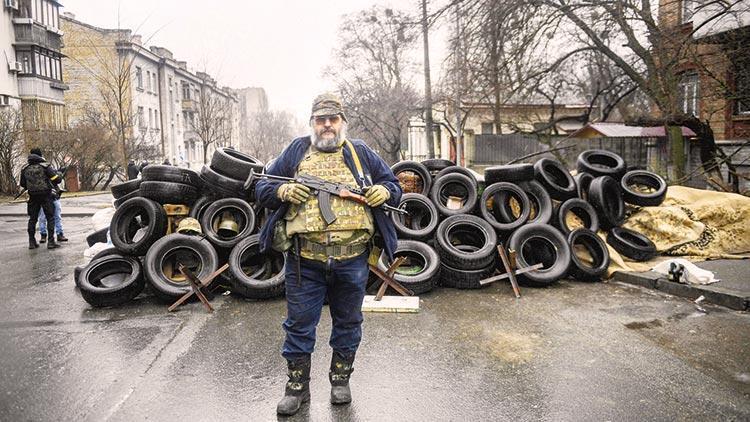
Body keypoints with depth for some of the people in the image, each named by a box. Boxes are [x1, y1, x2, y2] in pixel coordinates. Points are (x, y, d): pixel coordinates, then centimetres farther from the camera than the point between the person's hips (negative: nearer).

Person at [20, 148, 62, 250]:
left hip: (33, 197, 4)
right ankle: (51, 242, -3)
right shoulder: (45, 166, -8)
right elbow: (57, 179, -12)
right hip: (46, 196, -4)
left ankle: (32, 242, 16)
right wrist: (59, 176, 10)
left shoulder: (25, 169, 5)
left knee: (32, 219, 13)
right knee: (50, 218, 2)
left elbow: (23, 184, 14)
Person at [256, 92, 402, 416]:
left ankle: (340, 379, 34)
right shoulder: (295, 152, 10)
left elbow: (393, 185, 16)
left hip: (352, 259, 1)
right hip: (304, 259, 0)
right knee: (299, 324, 8)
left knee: (348, 322, 14)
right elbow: (262, 188, 11)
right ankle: (297, 386, 26)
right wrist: (283, 191, -10)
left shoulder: (361, 153, 12)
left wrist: (384, 191, -7)